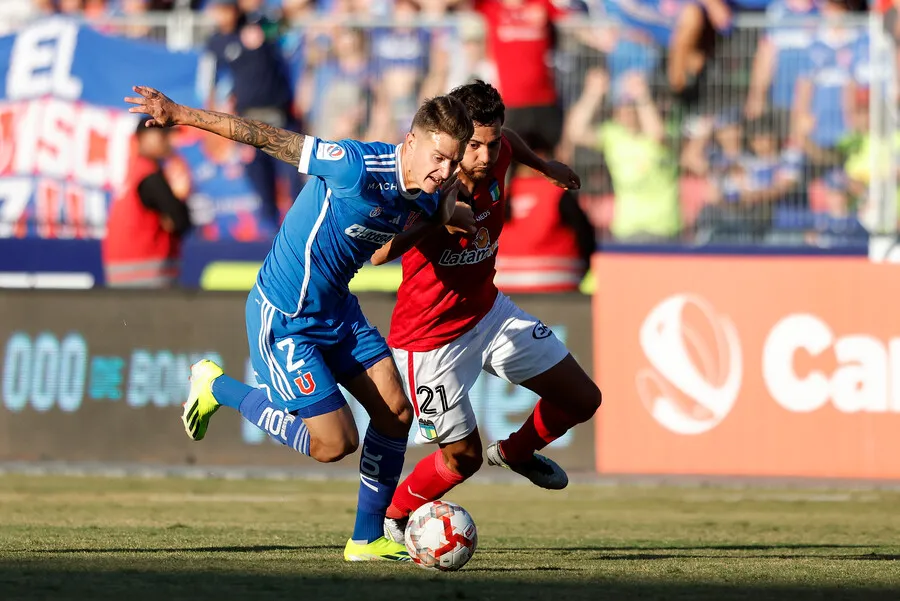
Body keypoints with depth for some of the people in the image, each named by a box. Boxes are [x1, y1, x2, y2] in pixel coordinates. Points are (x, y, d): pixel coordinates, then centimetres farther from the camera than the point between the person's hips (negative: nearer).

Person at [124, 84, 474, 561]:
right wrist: (181, 115, -25)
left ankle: (368, 539, 14)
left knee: (395, 411, 0)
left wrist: (458, 211, -3)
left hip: (336, 307, 8)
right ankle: (218, 389, 11)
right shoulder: (360, 168, -29)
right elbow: (272, 140, -24)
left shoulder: (425, 199, -4)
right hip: (284, 319, -8)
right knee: (335, 443, -8)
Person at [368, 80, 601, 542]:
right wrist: (435, 219, -51)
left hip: (487, 311, 7)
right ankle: (393, 516, 28)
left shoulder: (496, 156, -12)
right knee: (463, 457, 1)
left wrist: (544, 165, 29)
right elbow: (376, 254, -43)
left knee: (582, 400, 9)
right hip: (431, 338, -7)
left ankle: (515, 452, 37)